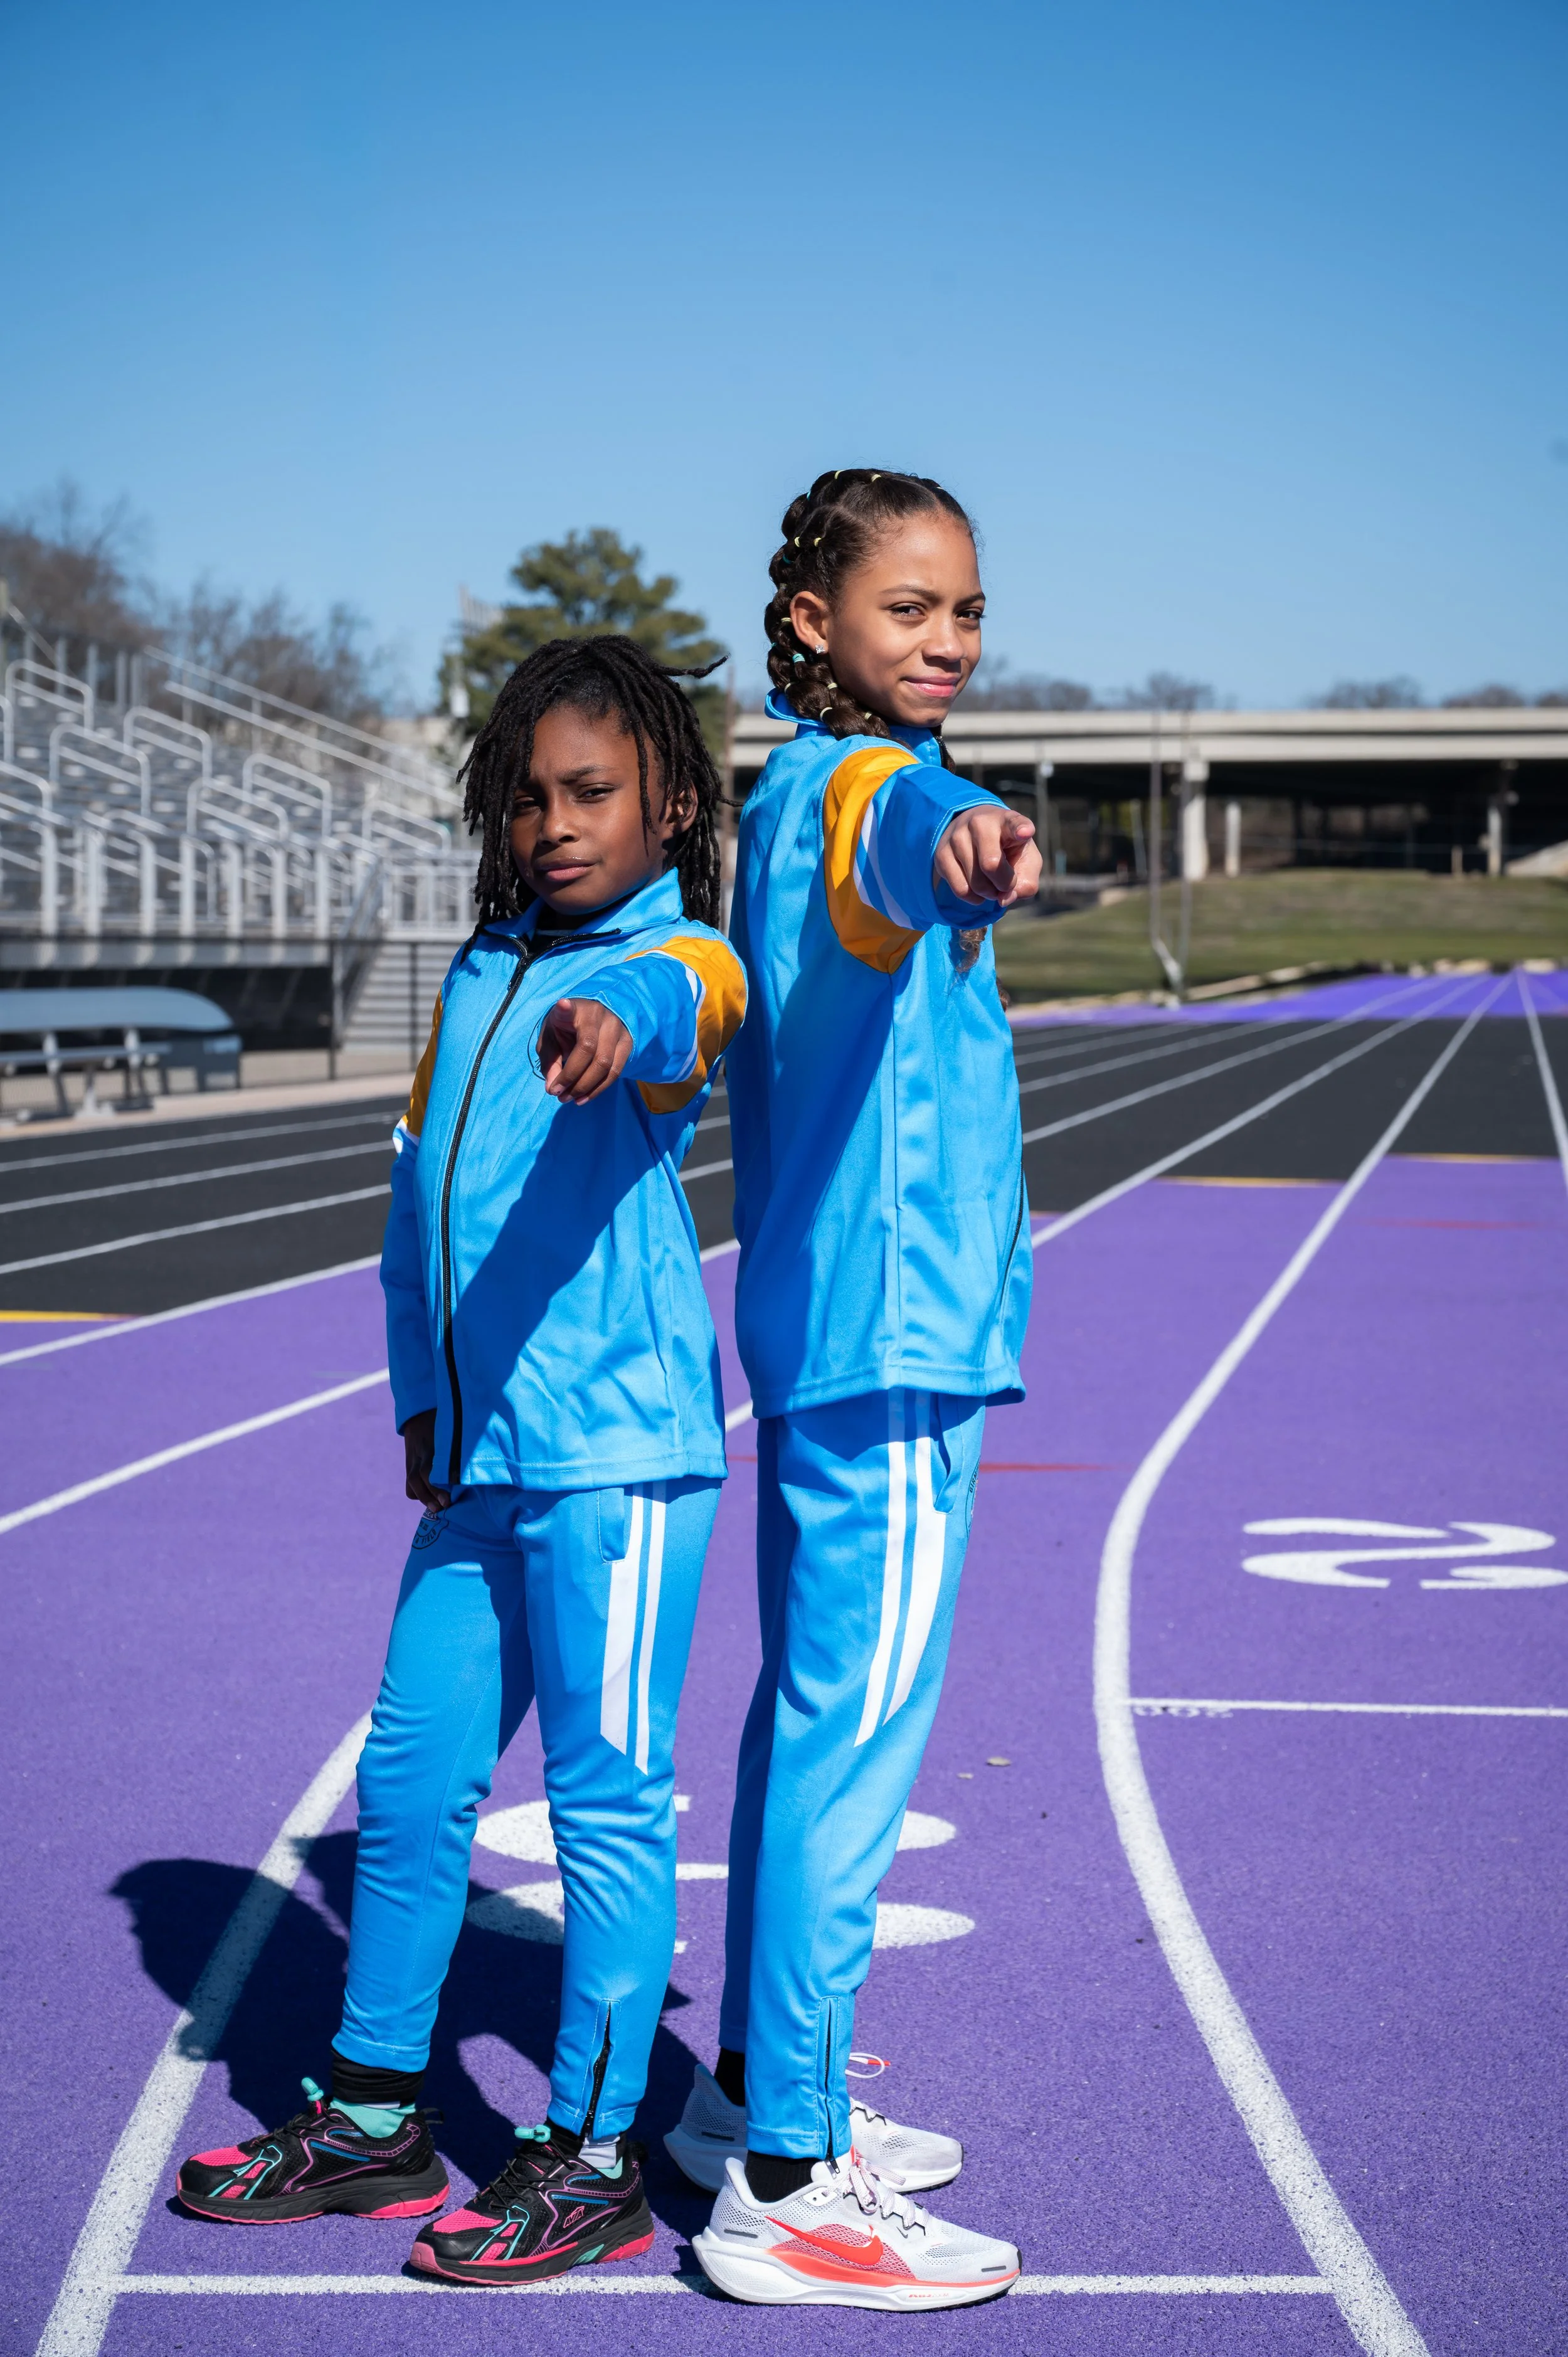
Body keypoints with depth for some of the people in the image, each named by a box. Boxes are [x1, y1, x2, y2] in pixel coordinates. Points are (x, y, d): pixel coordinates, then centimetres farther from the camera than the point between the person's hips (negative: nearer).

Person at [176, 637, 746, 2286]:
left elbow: (674, 1009, -32)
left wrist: (614, 1027, -55)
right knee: (409, 1775, 13)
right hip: (479, 1458, 7)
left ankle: (593, 2158, 11)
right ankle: (372, 2120, 28)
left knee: (608, 1795, 0)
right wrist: (421, 1401, 16)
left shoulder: (678, 958, -6)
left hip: (618, 1450, -7)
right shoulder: (476, 974, 15)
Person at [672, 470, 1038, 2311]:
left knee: (811, 1711, 18)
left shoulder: (781, 799, 15)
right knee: (857, 1736, -6)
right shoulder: (860, 781, -15)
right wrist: (957, 846, -62)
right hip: (896, 1332, -10)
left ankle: (759, 2092, 30)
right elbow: (899, 838, -40)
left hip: (813, 1321, 10)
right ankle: (783, 2189, -1)